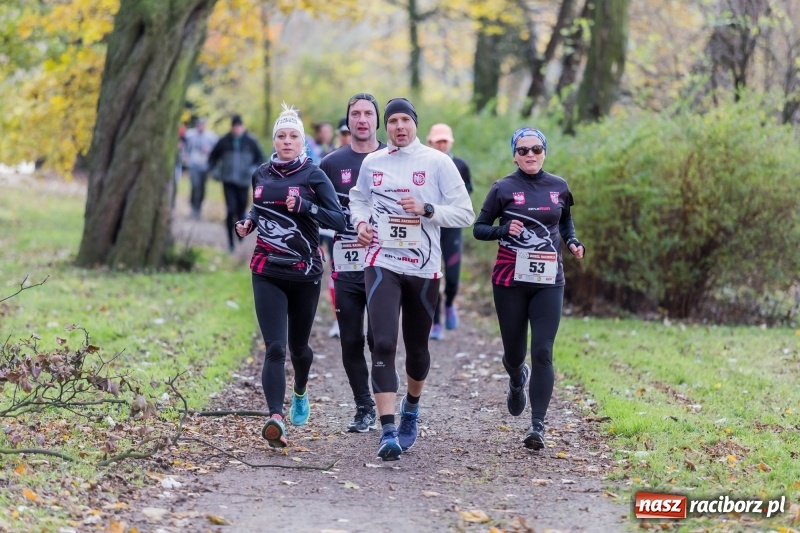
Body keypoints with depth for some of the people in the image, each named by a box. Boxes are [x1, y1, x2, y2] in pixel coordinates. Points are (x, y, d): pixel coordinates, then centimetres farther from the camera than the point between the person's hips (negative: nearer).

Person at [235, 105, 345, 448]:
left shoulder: (313, 176, -5)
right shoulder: (261, 175, 7)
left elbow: (338, 221, -11)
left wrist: (304, 205, -24)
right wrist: (248, 222, 5)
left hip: (304, 274, -1)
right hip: (267, 272, 1)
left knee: (298, 345, 15)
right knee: (275, 347, -13)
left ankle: (300, 392, 47)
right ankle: (276, 418, -25)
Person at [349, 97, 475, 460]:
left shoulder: (437, 163, -2)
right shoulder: (372, 163, 6)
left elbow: (465, 213, -4)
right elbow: (358, 198, 25)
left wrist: (426, 209, -18)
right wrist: (360, 222, 5)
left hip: (424, 268, 0)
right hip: (382, 264, 0)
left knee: (417, 346, 14)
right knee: (383, 344, -15)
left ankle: (411, 408, 43)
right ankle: (388, 432, -19)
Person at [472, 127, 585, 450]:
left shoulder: (558, 187, 6)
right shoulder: (503, 189, -1)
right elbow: (478, 228, 2)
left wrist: (572, 242, 5)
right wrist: (504, 230, -17)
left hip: (549, 281, 1)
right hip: (510, 281, -1)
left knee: (542, 352, -11)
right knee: (514, 353, 8)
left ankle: (538, 426, -10)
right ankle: (517, 380, 46)